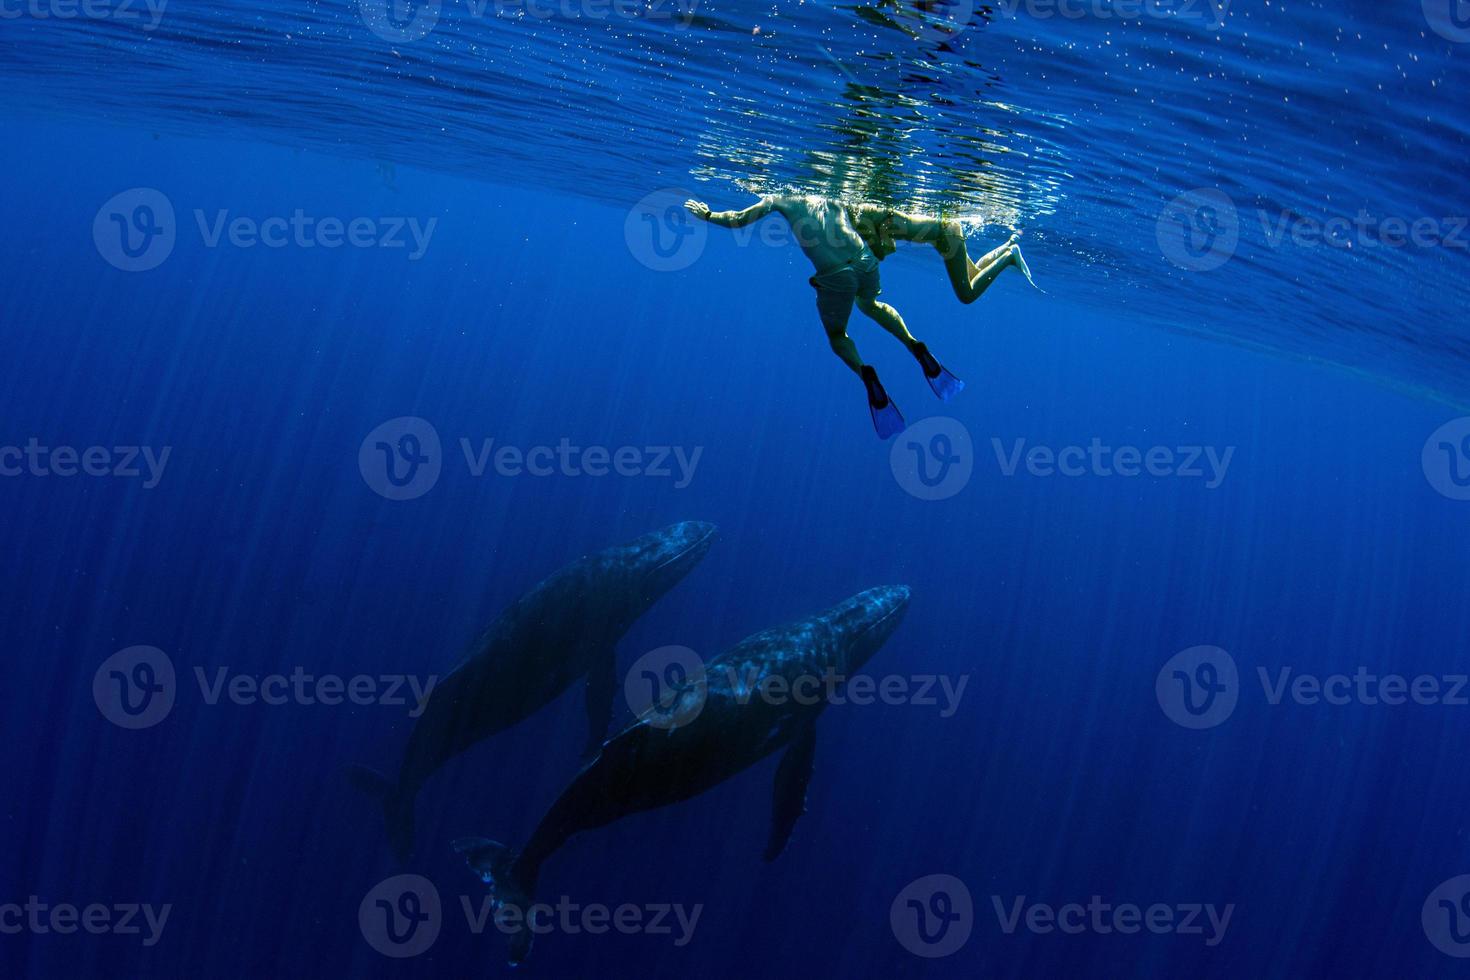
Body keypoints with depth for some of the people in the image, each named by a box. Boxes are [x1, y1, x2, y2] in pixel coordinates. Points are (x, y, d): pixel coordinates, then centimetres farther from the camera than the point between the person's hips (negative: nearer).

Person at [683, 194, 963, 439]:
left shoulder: (783, 198, 8)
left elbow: (738, 220, 12)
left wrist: (707, 215, 27)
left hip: (835, 275, -4)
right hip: (866, 262, 4)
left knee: (836, 333, 23)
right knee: (870, 305, 37)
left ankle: (863, 371, -7)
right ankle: (916, 348, 17)